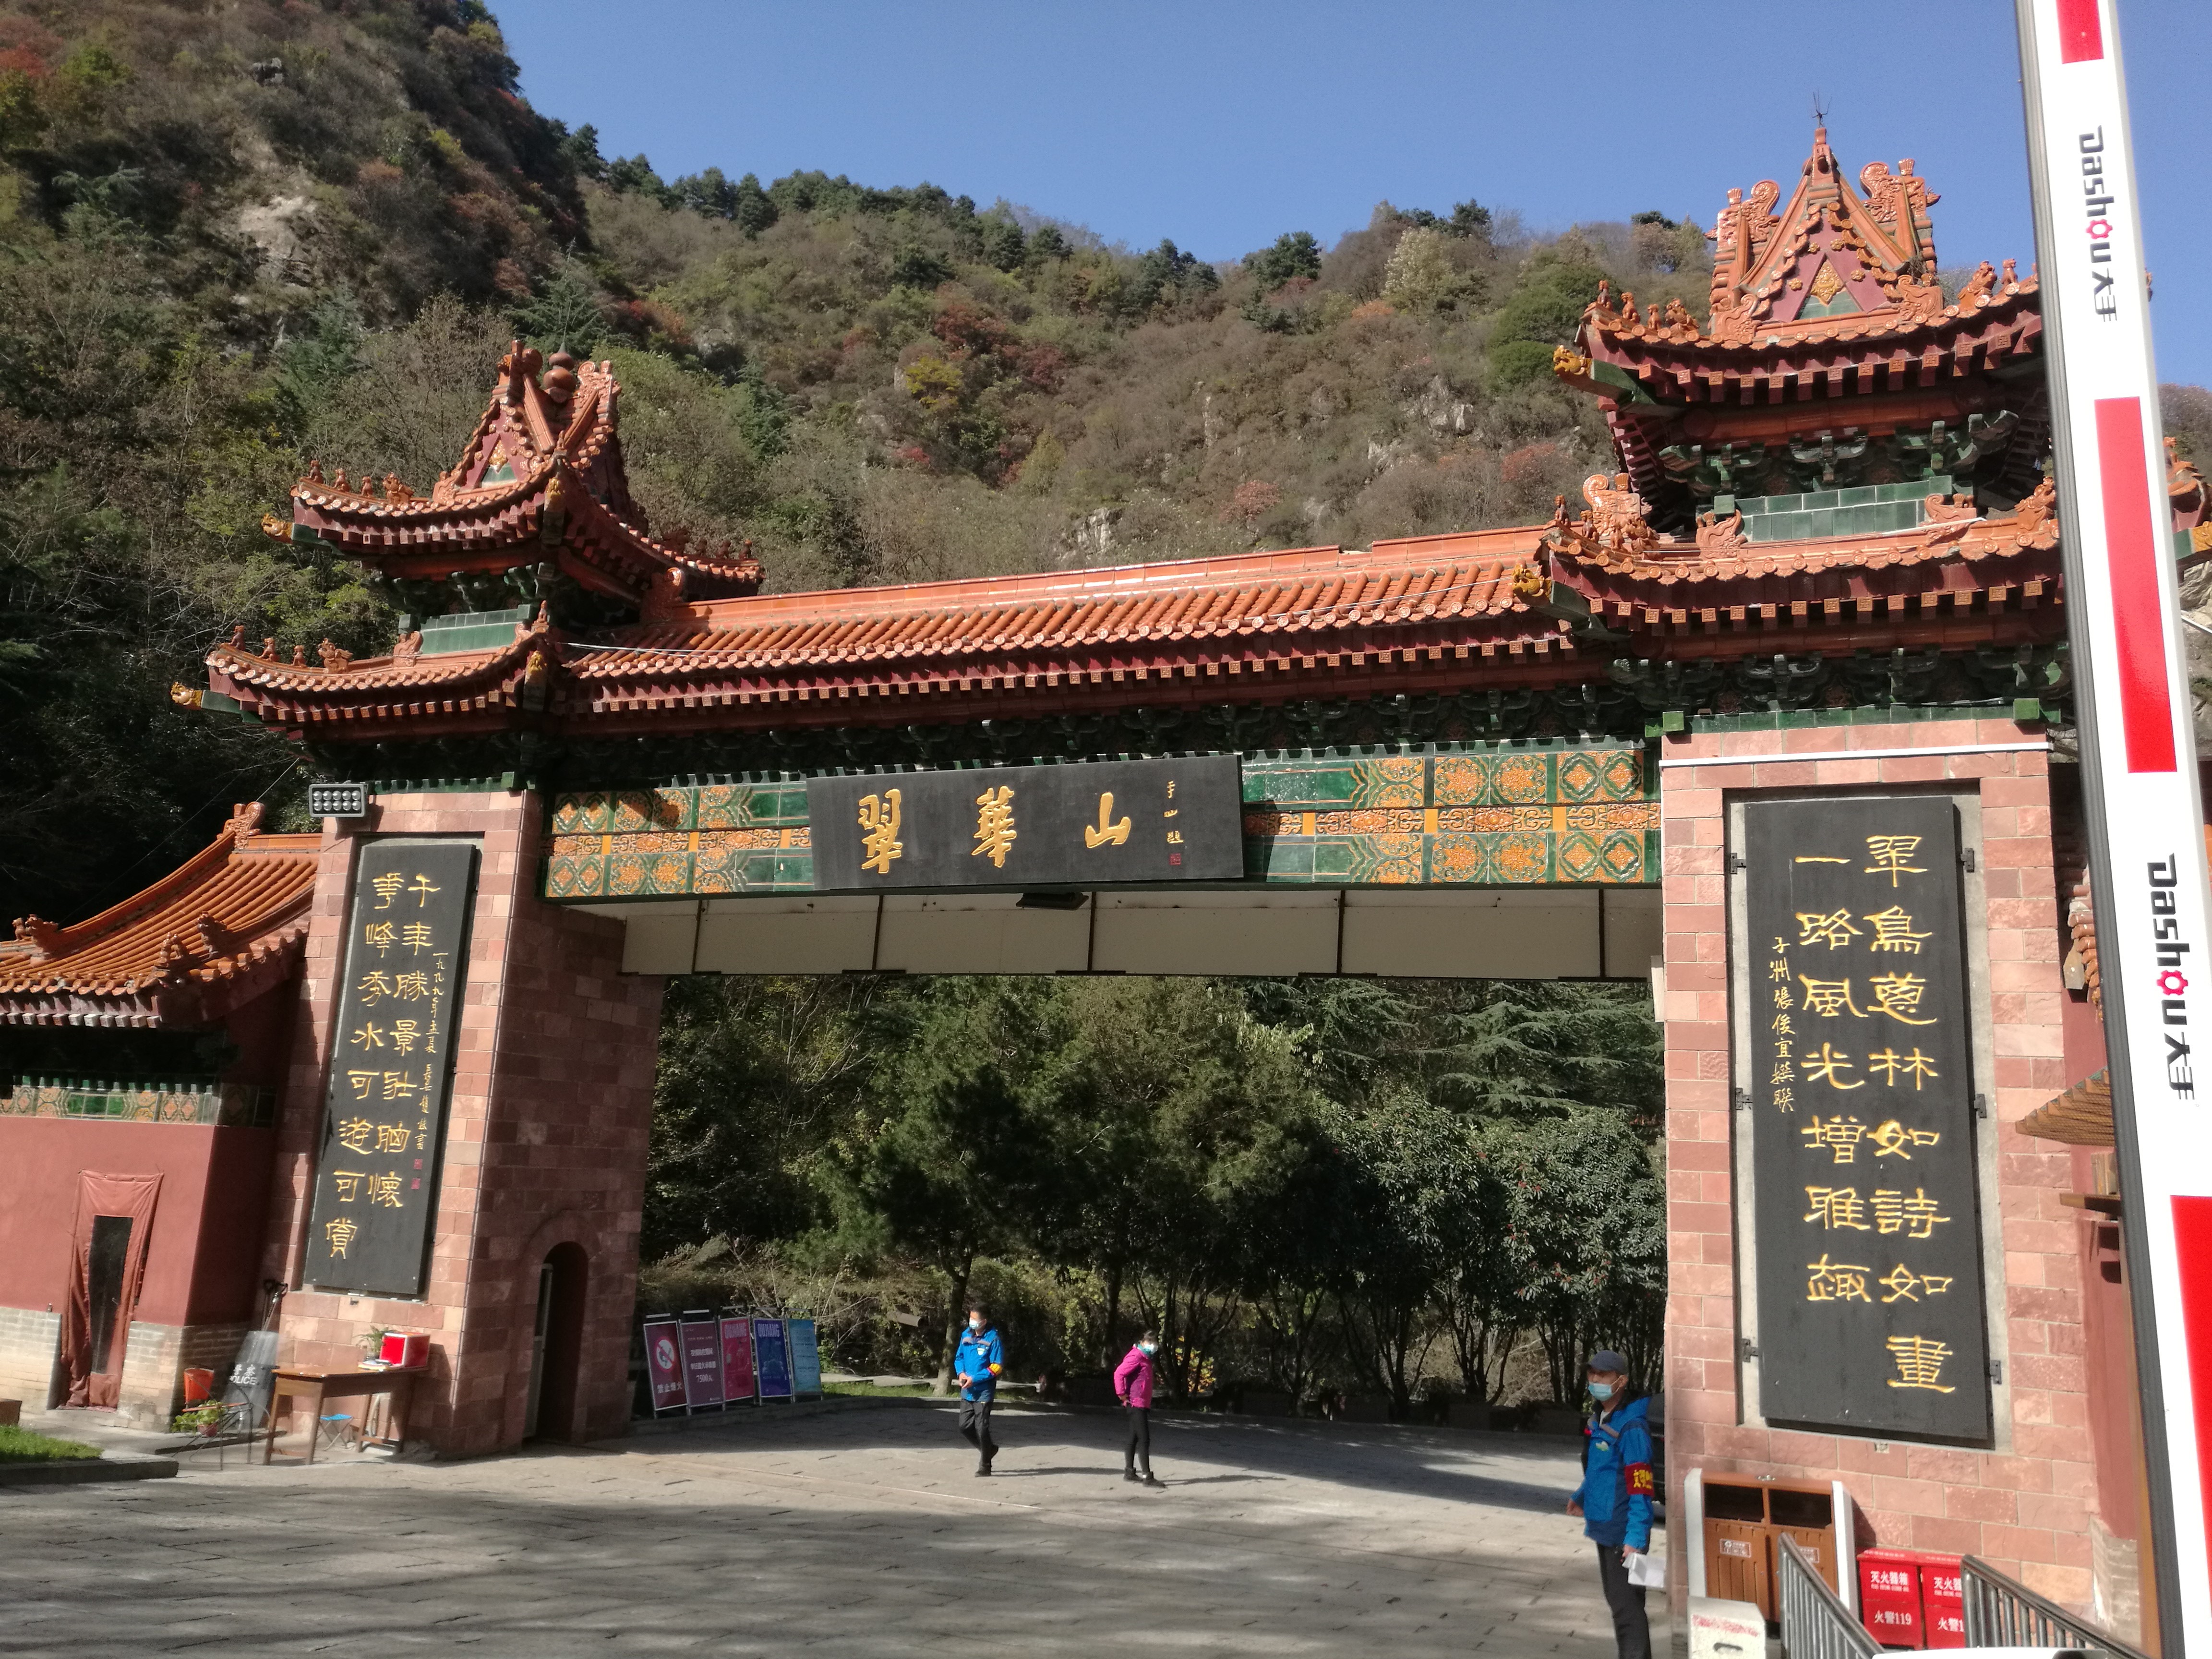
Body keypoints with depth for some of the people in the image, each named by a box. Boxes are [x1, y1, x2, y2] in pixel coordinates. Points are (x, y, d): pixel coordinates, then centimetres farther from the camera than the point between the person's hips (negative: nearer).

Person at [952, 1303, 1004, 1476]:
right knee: (965, 1427, 9)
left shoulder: (993, 1339, -14)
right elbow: (959, 1357, 16)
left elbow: (997, 1368, -14)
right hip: (967, 1391, 6)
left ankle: (984, 1466, 14)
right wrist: (961, 1373, -4)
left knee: (982, 1429, -2)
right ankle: (988, 1449, 32)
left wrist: (975, 1379, -18)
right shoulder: (966, 1335, 5)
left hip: (984, 1392, -6)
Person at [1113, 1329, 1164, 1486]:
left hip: (1142, 1405, 10)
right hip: (1136, 1404, -10)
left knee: (1134, 1439, 15)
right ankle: (1147, 1477, -12)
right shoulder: (1136, 1357, -15)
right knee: (1144, 1439, -11)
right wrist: (1122, 1394, -20)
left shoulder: (1145, 1358, 16)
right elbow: (1119, 1373, -24)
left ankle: (1129, 1472, 22)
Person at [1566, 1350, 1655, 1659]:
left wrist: (1635, 1538, -28)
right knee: (1616, 1600, 18)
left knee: (1626, 1606, -5)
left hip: (1624, 1534, -9)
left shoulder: (1631, 1426, -19)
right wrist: (1581, 1498, 38)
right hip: (1605, 1528, 9)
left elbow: (1640, 1489, -24)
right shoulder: (1600, 1419, 9)